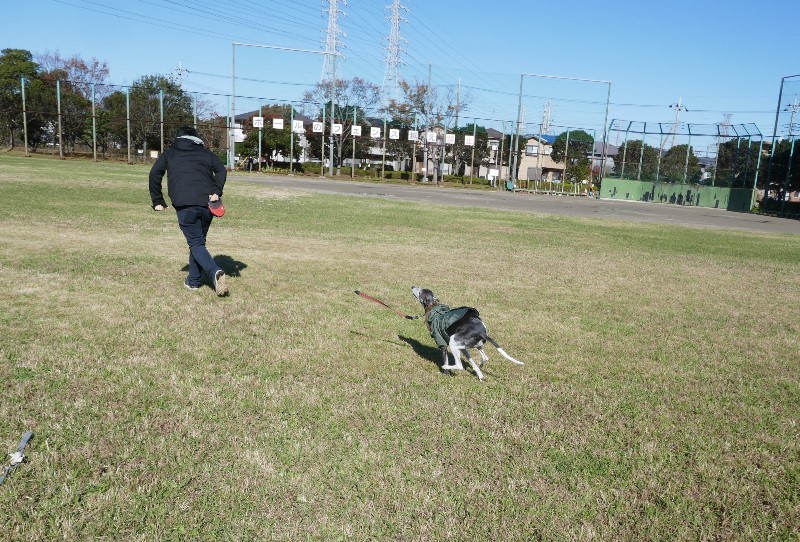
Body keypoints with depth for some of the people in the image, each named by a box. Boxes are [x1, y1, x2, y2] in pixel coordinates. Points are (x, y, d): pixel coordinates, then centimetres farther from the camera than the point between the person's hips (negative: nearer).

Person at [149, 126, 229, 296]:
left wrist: (157, 201, 11)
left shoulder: (169, 153, 18)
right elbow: (221, 170, 4)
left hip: (184, 205, -2)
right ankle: (194, 280, 22)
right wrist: (216, 192, -4)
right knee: (198, 240, 18)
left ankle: (215, 272, -26)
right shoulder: (206, 153, 21)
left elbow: (155, 173, 7)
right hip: (206, 204, 3)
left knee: (196, 244, -1)